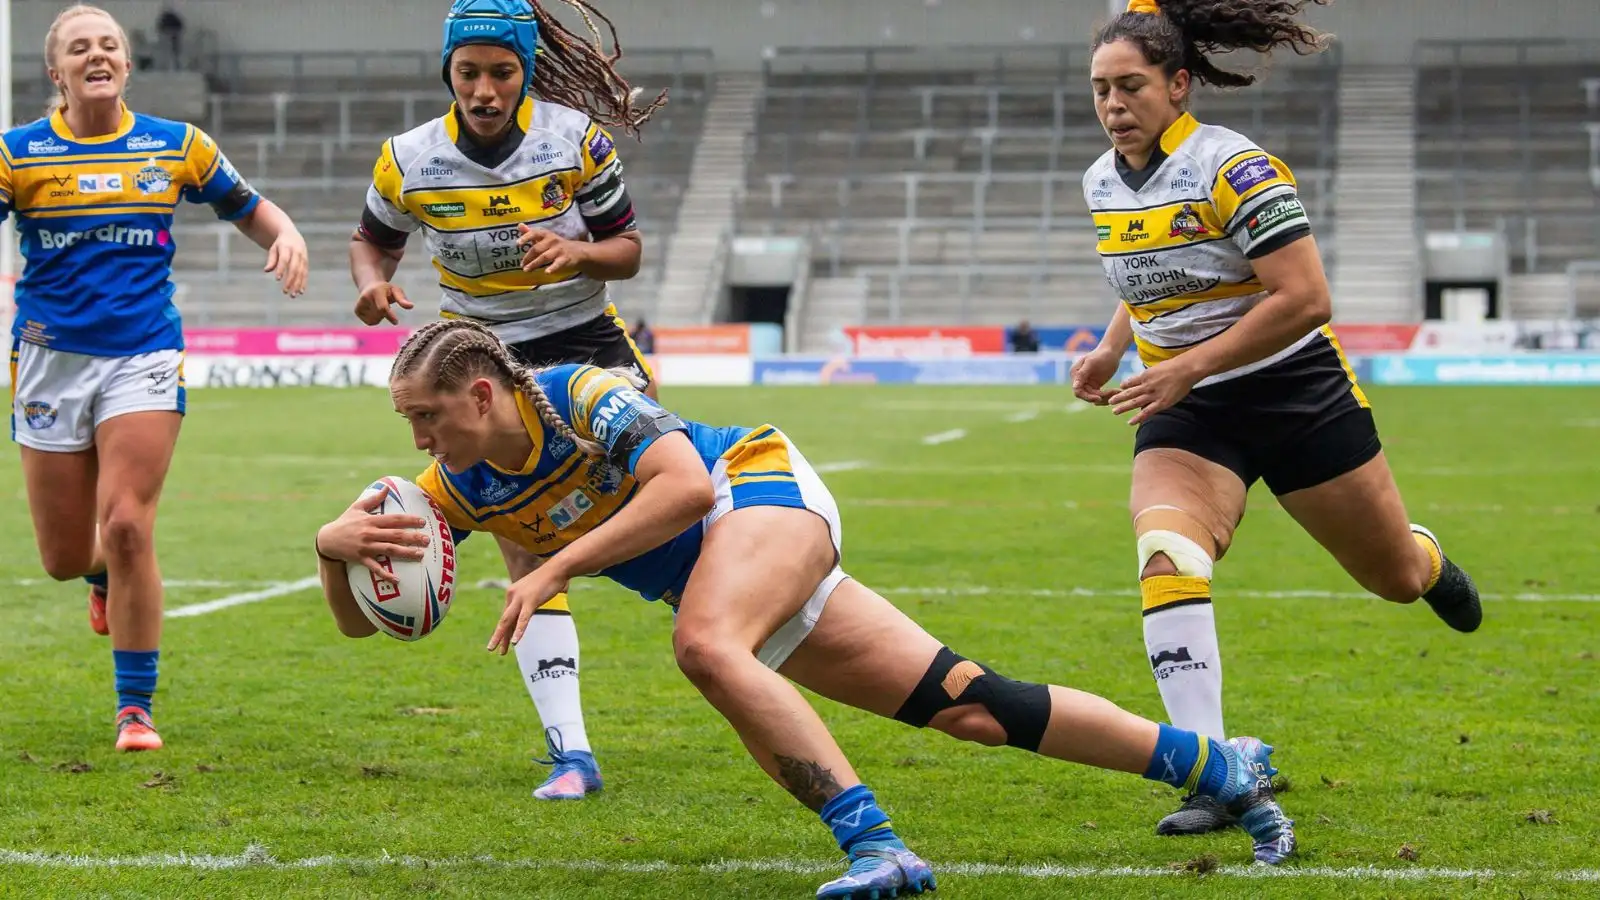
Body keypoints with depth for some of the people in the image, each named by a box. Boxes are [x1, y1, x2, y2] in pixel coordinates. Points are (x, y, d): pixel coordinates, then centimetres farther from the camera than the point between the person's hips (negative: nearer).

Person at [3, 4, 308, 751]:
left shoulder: (177, 145, 4)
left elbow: (249, 209, 15)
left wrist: (287, 236, -6)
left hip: (144, 358, 0)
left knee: (126, 525, -16)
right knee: (65, 559, 5)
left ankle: (135, 708, -3)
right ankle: (105, 575, 46)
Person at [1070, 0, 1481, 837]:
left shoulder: (1234, 169, -20)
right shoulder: (1102, 182, 1)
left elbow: (1305, 299, -25)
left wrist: (1188, 366, -28)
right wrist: (1111, 348, 4)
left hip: (1296, 392, -4)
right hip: (1186, 417, 4)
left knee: (1396, 578, 13)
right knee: (1165, 562, -26)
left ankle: (1427, 561, 55)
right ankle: (1213, 780, -25)